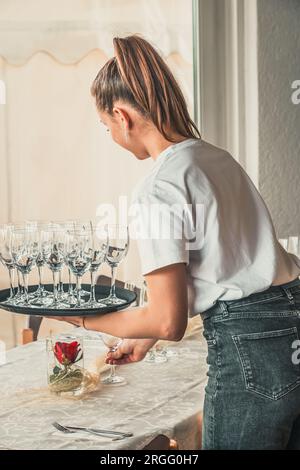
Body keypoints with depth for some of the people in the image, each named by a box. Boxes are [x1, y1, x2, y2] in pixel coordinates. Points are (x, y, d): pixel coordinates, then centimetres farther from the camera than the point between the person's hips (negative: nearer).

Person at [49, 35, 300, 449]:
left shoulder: (158, 187, -14)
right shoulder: (216, 156, 11)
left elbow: (168, 322, -13)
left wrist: (80, 319, 1)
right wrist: (144, 338, 26)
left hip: (250, 345, -8)